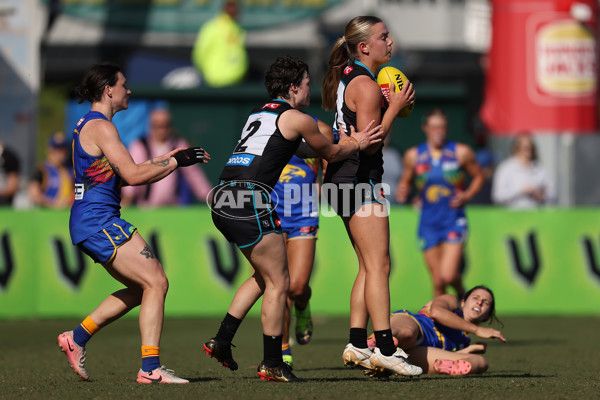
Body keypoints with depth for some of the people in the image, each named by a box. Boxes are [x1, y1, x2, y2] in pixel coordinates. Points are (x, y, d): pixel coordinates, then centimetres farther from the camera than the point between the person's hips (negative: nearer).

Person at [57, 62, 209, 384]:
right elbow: (134, 175, -19)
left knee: (139, 289, 15)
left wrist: (170, 156, 18)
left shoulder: (88, 125, 19)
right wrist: (176, 161, -9)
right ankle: (150, 369, -15)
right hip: (99, 221, -11)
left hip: (88, 223, 11)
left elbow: (126, 173, 23)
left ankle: (77, 338, 17)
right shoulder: (100, 127, -13)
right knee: (156, 282, -11)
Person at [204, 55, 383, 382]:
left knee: (264, 276, 21)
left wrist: (347, 142, 43)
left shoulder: (259, 114, 25)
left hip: (222, 201, 9)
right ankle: (272, 365, 2)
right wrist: (357, 144, 31)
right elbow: (331, 154, 15)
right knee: (278, 283, 1)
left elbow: (309, 148, 39)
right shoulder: (297, 119, 0)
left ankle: (222, 341, 17)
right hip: (249, 199, -9)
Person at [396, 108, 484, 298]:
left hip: (454, 221, -2)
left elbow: (478, 176, 9)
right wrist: (402, 192, -7)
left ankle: (461, 292, 18)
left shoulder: (461, 152, -2)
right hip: (428, 224, 2)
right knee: (438, 281, 2)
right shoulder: (413, 156, 3)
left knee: (448, 275, -16)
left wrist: (466, 196, -8)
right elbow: (406, 180, 16)